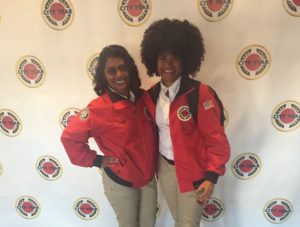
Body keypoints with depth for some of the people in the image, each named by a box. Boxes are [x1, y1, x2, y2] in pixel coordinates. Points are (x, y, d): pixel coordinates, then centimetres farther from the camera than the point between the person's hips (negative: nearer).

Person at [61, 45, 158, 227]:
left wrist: (155, 164, 3)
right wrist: (97, 161, -11)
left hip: (149, 176, 5)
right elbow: (70, 137, -13)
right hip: (119, 181, -4)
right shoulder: (98, 108, -22)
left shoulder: (143, 97, -7)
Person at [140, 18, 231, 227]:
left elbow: (216, 139, -17)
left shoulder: (200, 94, -19)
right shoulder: (151, 95, -2)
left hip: (192, 171, -5)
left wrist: (211, 177, -19)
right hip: (164, 167, 5)